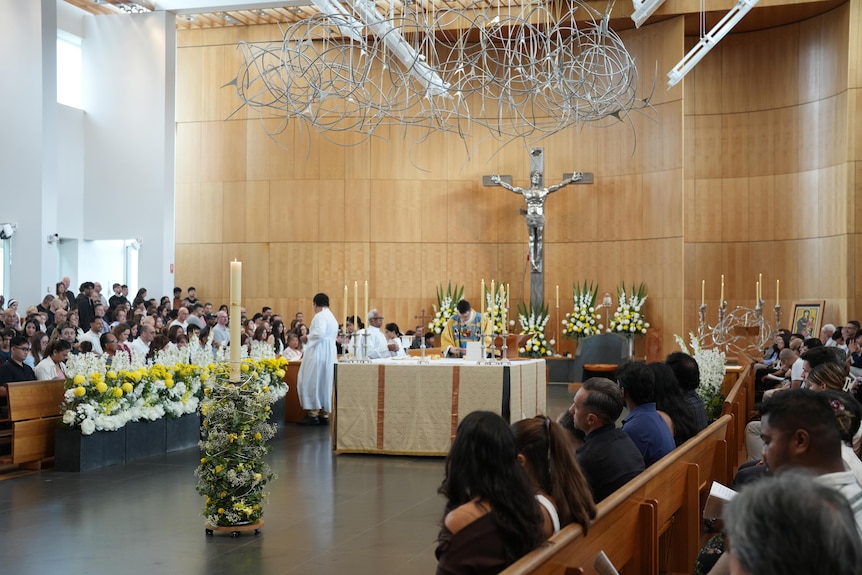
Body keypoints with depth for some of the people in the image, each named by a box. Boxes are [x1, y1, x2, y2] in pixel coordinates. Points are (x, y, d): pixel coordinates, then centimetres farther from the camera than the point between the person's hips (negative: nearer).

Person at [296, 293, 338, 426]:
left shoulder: (320, 316, -10)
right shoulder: (332, 318, 20)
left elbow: (319, 333, -25)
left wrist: (307, 337, -7)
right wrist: (307, 350, 22)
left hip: (318, 355, -9)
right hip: (330, 355, 9)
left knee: (311, 383, -3)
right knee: (325, 384, 11)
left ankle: (312, 414, -4)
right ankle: (324, 415, 11)